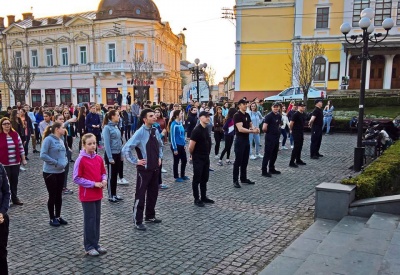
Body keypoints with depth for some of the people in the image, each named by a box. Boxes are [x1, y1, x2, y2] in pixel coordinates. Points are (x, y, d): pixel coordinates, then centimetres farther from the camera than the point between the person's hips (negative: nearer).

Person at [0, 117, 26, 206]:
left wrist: (23, 159, 10)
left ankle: (15, 198, 27)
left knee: (15, 181, 13)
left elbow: (21, 147, 10)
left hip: (15, 163, 4)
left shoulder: (15, 134, 5)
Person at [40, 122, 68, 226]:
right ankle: (52, 218, 19)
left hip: (61, 172, 7)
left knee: (59, 195, 15)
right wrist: (56, 163, -19)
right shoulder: (48, 139, -14)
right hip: (50, 172, -7)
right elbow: (43, 155, -21)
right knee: (52, 196, 4)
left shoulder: (61, 140, 9)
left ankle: (58, 216, 28)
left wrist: (65, 162, -2)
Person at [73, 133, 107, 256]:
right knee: (90, 220, 2)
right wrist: (94, 184, -18)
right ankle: (89, 246, 15)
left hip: (98, 194, 6)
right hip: (87, 195, -6)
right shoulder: (81, 160, -13)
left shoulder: (99, 158, 4)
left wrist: (104, 180, -8)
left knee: (97, 219, 13)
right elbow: (76, 178, -14)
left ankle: (95, 243, 25)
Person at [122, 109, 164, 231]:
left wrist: (159, 157, 12)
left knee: (153, 193, 16)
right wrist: (136, 161, -17)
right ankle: (137, 221, 13)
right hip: (144, 169, -7)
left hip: (155, 168, 7)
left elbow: (160, 145, 23)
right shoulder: (140, 133, -18)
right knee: (140, 195, 2)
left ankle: (150, 216, 33)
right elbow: (125, 149, -22)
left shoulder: (155, 131, 3)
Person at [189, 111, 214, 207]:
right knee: (197, 179, 2)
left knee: (204, 178, 15)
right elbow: (191, 146, -18)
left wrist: (207, 154, 16)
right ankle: (197, 199, 11)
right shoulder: (197, 130, -18)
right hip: (198, 158, -8)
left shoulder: (206, 129, 8)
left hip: (206, 157, 8)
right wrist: (193, 155, -3)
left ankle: (204, 197, 26)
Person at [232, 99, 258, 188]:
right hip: (240, 140, -8)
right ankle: (235, 180, 5)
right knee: (238, 161, -3)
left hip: (246, 139, 8)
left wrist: (254, 128, -8)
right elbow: (240, 129, -24)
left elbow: (250, 125, 15)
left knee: (245, 161, 14)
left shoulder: (247, 115, 11)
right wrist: (252, 131, -23)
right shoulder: (237, 115, -15)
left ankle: (243, 178, 25)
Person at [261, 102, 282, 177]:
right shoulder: (269, 116, -15)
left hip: (277, 137, 8)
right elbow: (264, 128, -21)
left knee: (274, 154, 15)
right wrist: (268, 132, -3)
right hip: (270, 137, -8)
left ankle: (272, 169, 27)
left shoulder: (279, 116, 9)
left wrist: (278, 132, 14)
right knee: (267, 154, -4)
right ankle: (264, 171, 1)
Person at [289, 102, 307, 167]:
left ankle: (298, 160, 26)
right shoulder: (296, 114, -17)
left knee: (300, 146, 14)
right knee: (296, 147, -9)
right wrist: (291, 130, -3)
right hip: (296, 133, -8)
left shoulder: (303, 114, 9)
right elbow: (291, 123, -17)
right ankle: (291, 162, -5)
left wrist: (302, 131, 18)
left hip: (301, 133, 8)